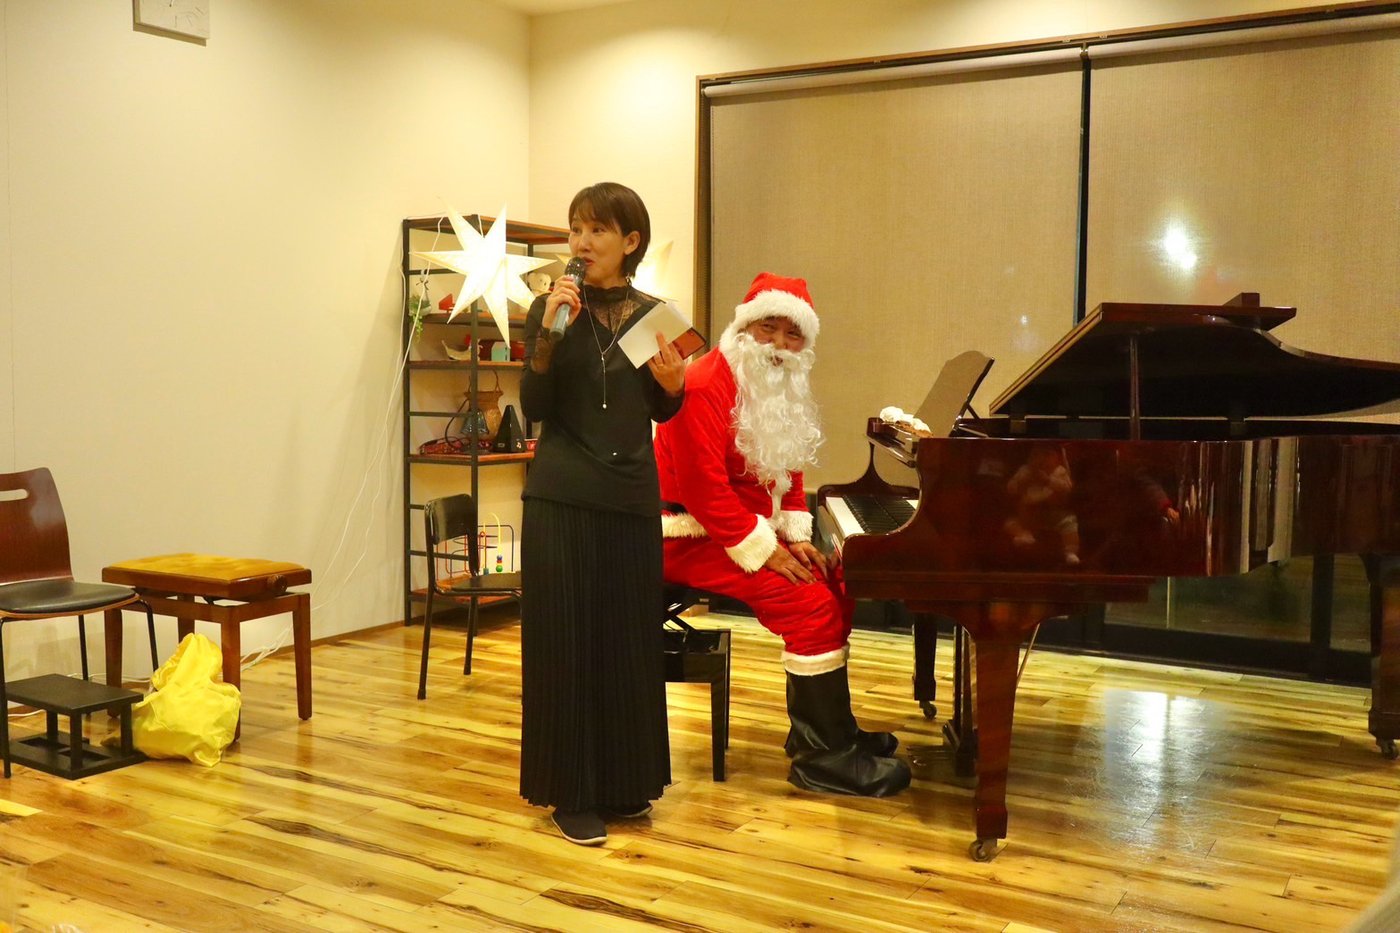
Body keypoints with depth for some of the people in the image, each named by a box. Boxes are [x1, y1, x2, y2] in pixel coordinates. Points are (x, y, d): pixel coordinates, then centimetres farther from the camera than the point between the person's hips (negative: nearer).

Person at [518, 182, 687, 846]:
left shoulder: (651, 313, 7)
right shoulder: (552, 308, -1)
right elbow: (534, 407, -8)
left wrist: (674, 384, -7)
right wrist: (550, 333, -20)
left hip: (632, 496, 3)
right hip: (562, 497, -3)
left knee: (629, 638, 8)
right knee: (566, 638, 1)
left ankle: (623, 783, 23)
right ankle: (572, 792, 12)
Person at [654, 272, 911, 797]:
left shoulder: (779, 392, 12)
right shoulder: (706, 387, -20)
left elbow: (786, 475, 18)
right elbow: (704, 489, -26)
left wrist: (796, 535, 1)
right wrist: (764, 551, -23)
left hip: (753, 531, 10)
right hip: (694, 539, -10)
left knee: (836, 583, 4)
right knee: (811, 603, -21)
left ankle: (819, 727, 13)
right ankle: (824, 756, -13)